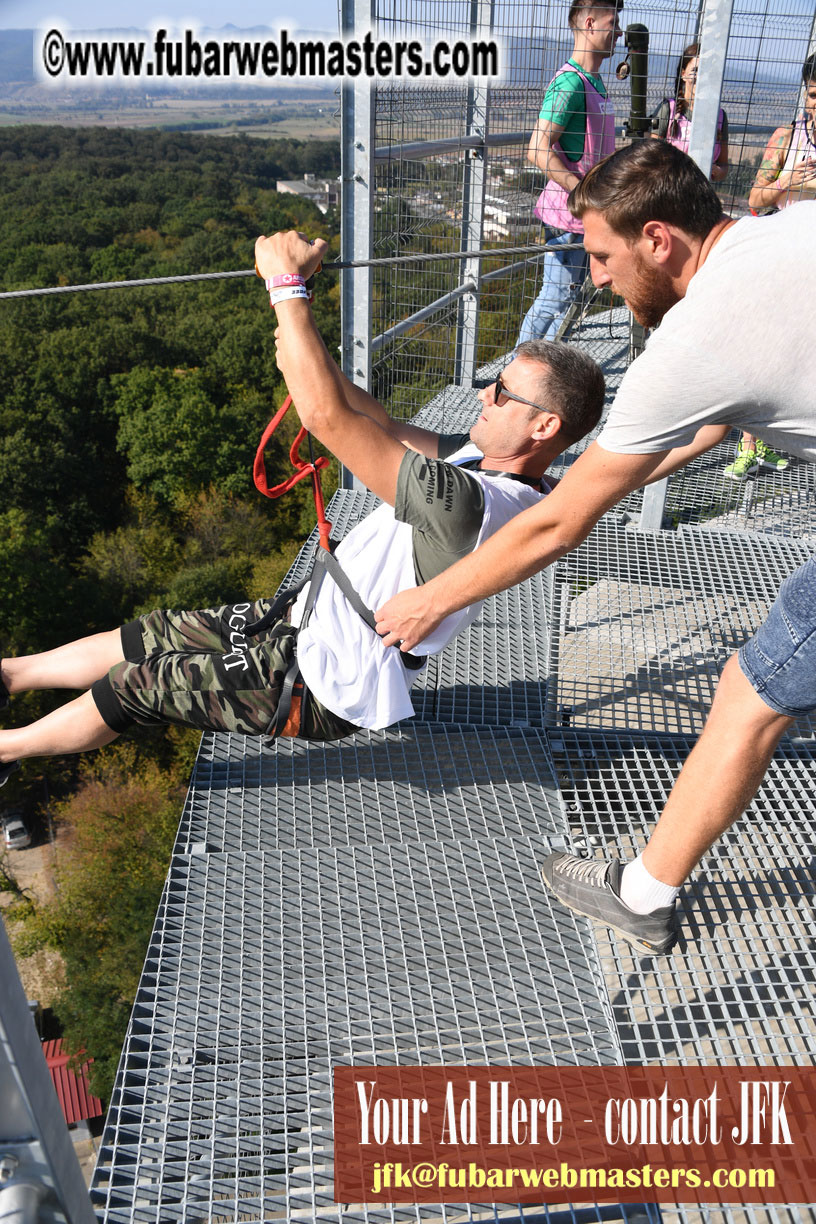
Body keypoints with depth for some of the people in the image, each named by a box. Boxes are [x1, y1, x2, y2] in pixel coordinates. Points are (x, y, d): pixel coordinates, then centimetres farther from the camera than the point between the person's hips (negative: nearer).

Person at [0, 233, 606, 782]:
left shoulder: (468, 503, -35)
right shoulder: (486, 456, -4)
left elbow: (328, 416, -36)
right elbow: (385, 428, 5)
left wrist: (287, 282, -27)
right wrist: (308, 353, -10)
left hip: (319, 694, -8)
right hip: (307, 621, 8)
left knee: (135, 683, 4)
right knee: (145, 635, 14)